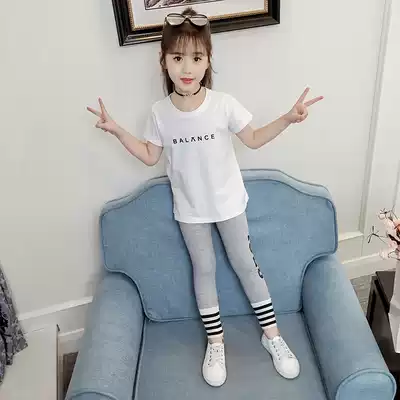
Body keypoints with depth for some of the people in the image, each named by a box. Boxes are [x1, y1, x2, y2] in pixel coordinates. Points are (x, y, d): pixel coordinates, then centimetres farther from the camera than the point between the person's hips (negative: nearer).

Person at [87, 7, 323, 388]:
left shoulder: (224, 104, -15)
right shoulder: (160, 112, -11)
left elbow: (254, 140, -2)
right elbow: (150, 156, 3)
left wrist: (287, 119, -14)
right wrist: (116, 130, -5)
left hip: (228, 202, -1)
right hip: (189, 209, 1)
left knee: (245, 264, 11)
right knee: (204, 270, 13)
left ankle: (271, 333, 30)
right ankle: (216, 341, 32)